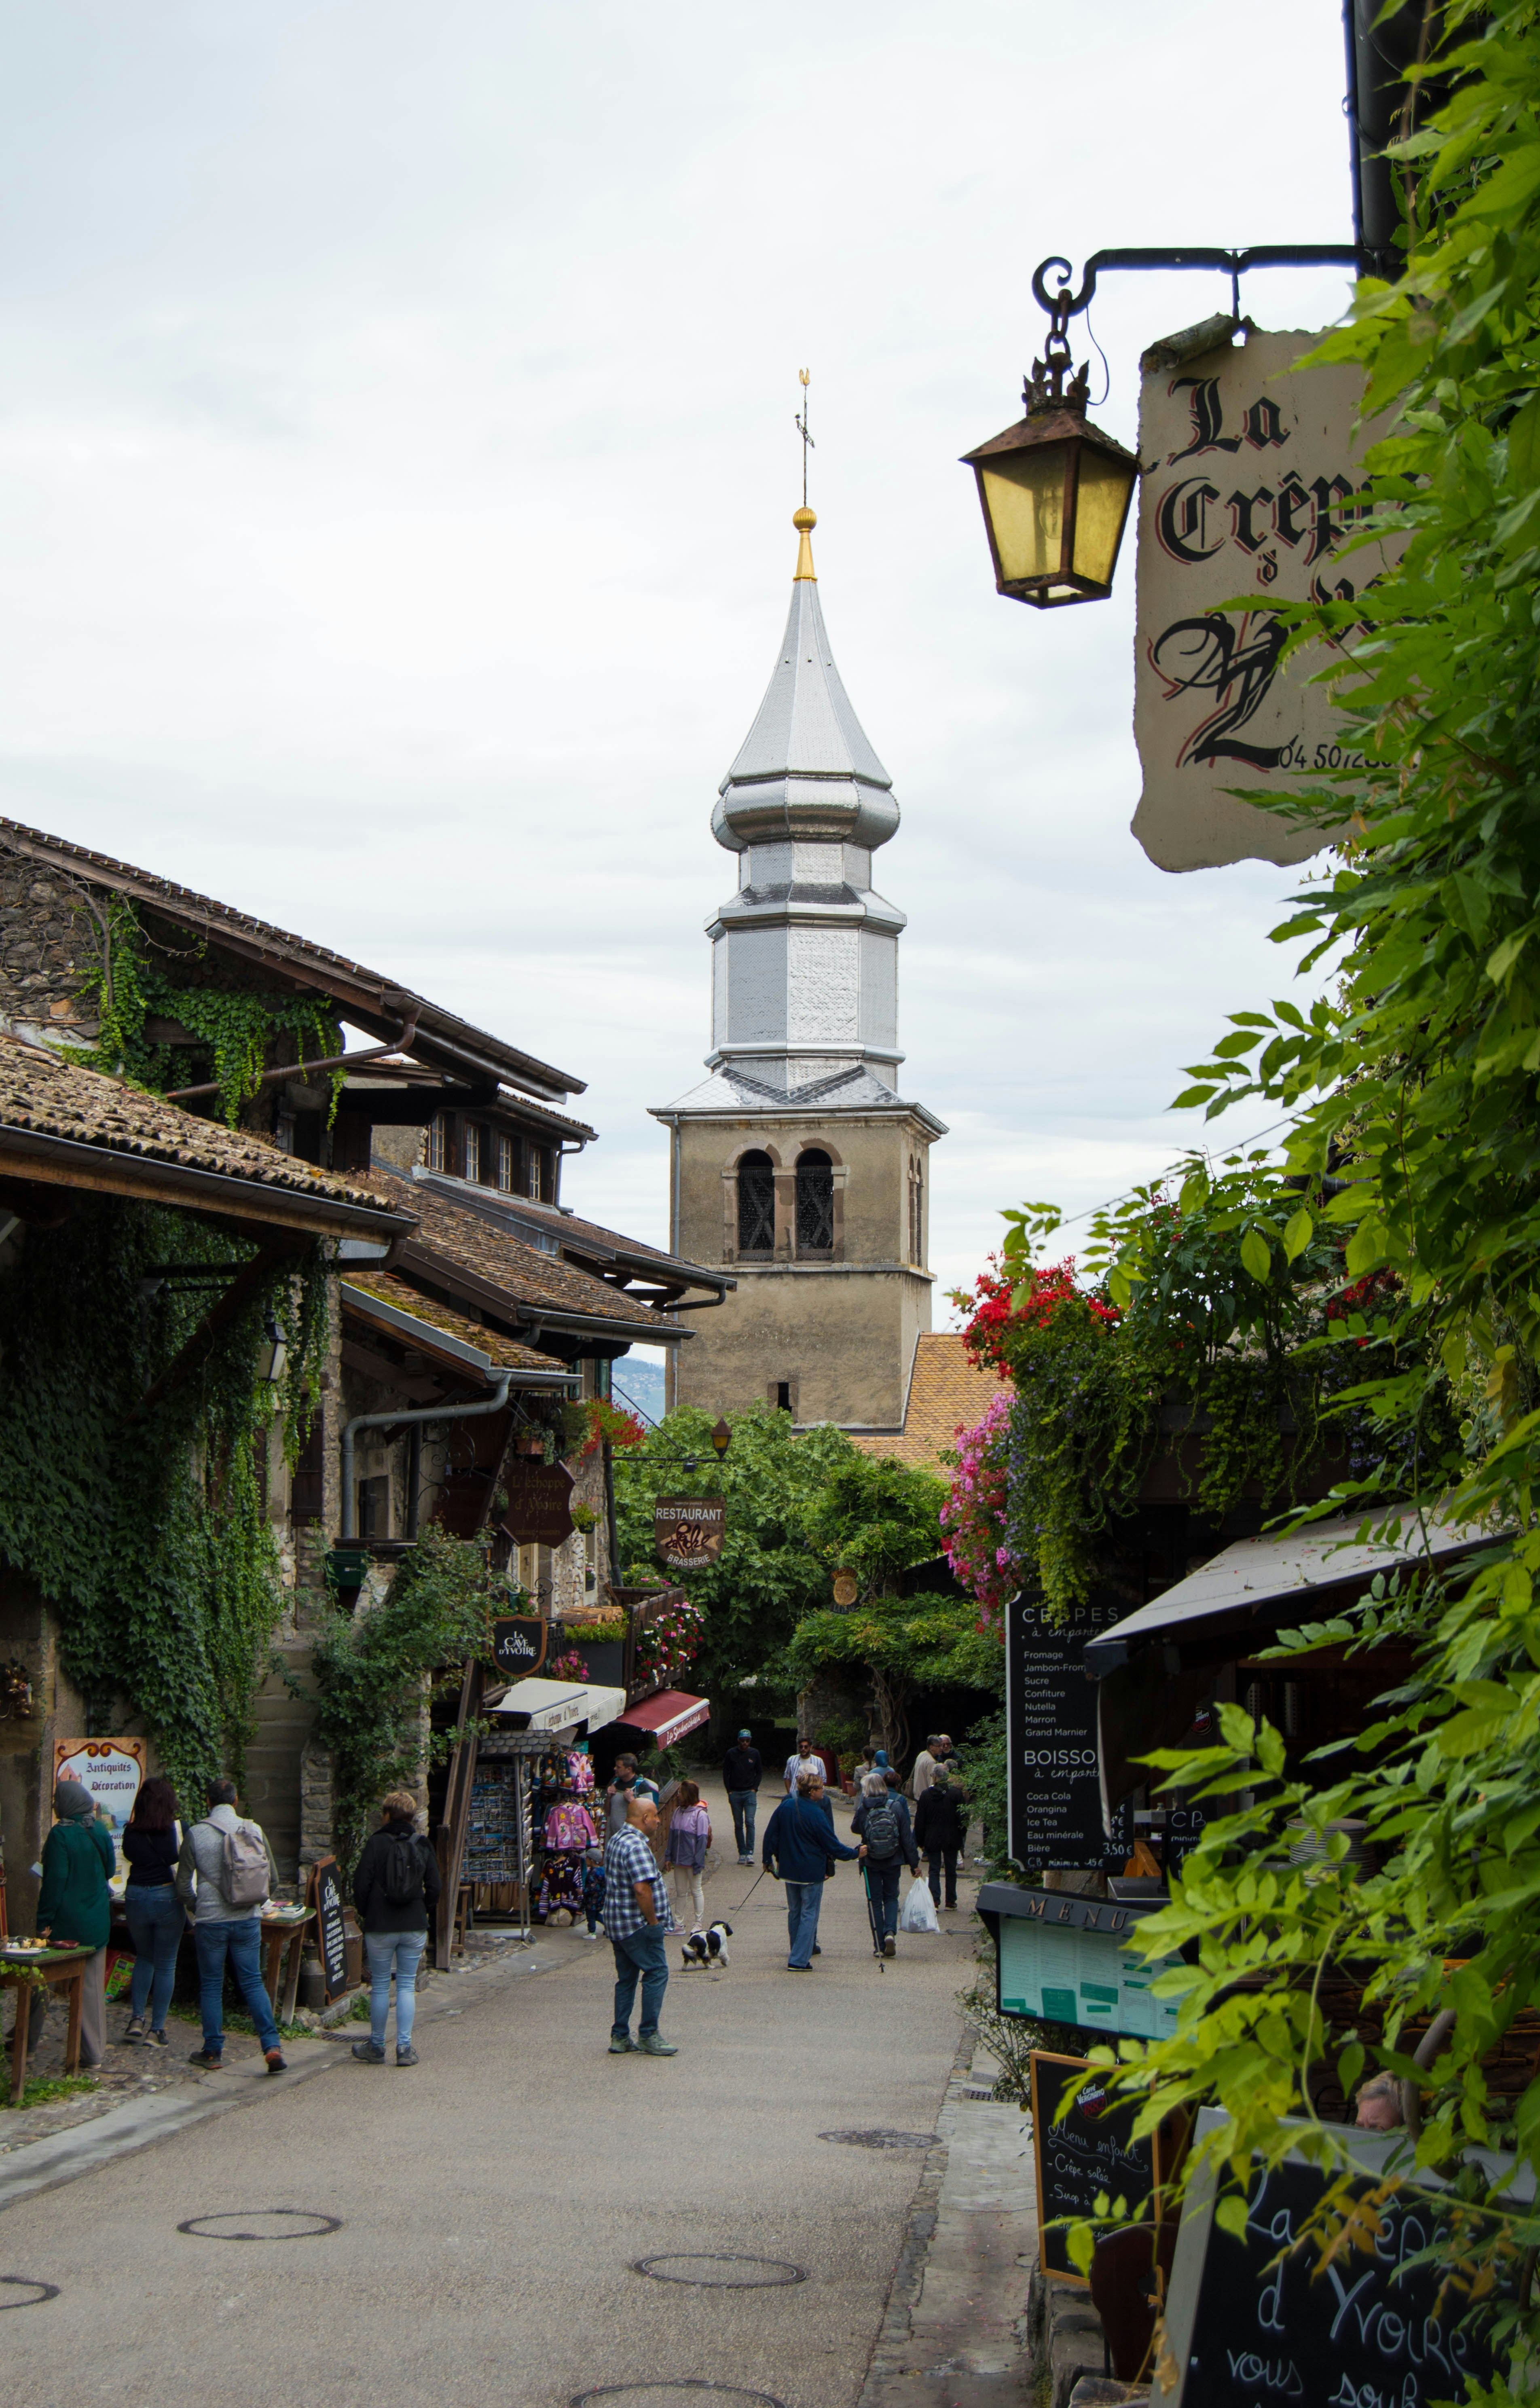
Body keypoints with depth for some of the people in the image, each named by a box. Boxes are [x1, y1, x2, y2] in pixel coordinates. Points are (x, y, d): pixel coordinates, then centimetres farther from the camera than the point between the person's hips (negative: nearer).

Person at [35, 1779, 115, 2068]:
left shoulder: (61, 1835, -15)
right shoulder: (101, 1832, 2)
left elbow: (54, 1881, -17)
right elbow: (110, 1870, 13)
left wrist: (44, 1922, -13)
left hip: (66, 1923, -5)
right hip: (98, 1921, 5)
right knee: (93, 1985, 8)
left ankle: (28, 2041, 15)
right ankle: (95, 2050, 9)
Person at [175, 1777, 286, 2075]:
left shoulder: (195, 1834, -6)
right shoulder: (254, 1831, 0)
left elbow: (183, 1885, -1)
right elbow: (272, 1878, 6)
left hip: (211, 1920, -2)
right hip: (248, 1920, 2)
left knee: (211, 1986, 10)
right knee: (253, 1983, 8)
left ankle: (213, 2052, 15)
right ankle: (272, 2046, -4)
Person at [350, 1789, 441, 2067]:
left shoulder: (376, 1844, -8)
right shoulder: (423, 1846, 3)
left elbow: (361, 1884, -8)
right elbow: (435, 1887, 4)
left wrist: (364, 1914, 8)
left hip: (380, 1927, -3)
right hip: (415, 1927, 3)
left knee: (380, 1986, 7)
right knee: (407, 1985, 8)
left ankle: (376, 2047, 16)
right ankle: (404, 2047, 2)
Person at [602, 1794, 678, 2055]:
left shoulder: (617, 1841, 15)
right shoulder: (636, 1846, -19)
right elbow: (642, 1889, -25)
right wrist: (653, 1922, -17)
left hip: (617, 1925, 10)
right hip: (638, 1924, -10)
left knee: (626, 1979, 13)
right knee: (657, 1973, -5)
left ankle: (620, 2037, 14)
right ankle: (648, 2036, -4)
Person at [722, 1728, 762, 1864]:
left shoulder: (755, 1754, 5)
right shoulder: (731, 1754, 2)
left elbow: (760, 1772, 13)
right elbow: (725, 1773, 6)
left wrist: (754, 1789, 2)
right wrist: (729, 1791, 0)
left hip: (750, 1793, -1)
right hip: (735, 1793, 1)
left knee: (750, 1822, -13)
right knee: (738, 1825, 3)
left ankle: (750, 1853, -14)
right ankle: (742, 1853, 8)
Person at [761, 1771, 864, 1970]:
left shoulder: (785, 1806, -2)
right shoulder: (817, 1813, -18)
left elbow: (771, 1834, 4)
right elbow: (832, 1845, -13)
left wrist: (768, 1859, 16)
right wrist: (855, 1853, 0)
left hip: (789, 1869, 6)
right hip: (812, 1871, -6)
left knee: (795, 1912, 17)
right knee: (809, 1914, 0)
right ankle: (799, 1960, -5)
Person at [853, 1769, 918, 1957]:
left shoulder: (863, 1808, -10)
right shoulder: (897, 1806, -8)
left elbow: (855, 1828, 8)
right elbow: (906, 1836, -5)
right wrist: (914, 1863, 1)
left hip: (871, 1862, -1)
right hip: (893, 1861, 1)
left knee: (876, 1900, 9)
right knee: (891, 1897, 14)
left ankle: (881, 1945, 6)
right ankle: (890, 1932, -11)